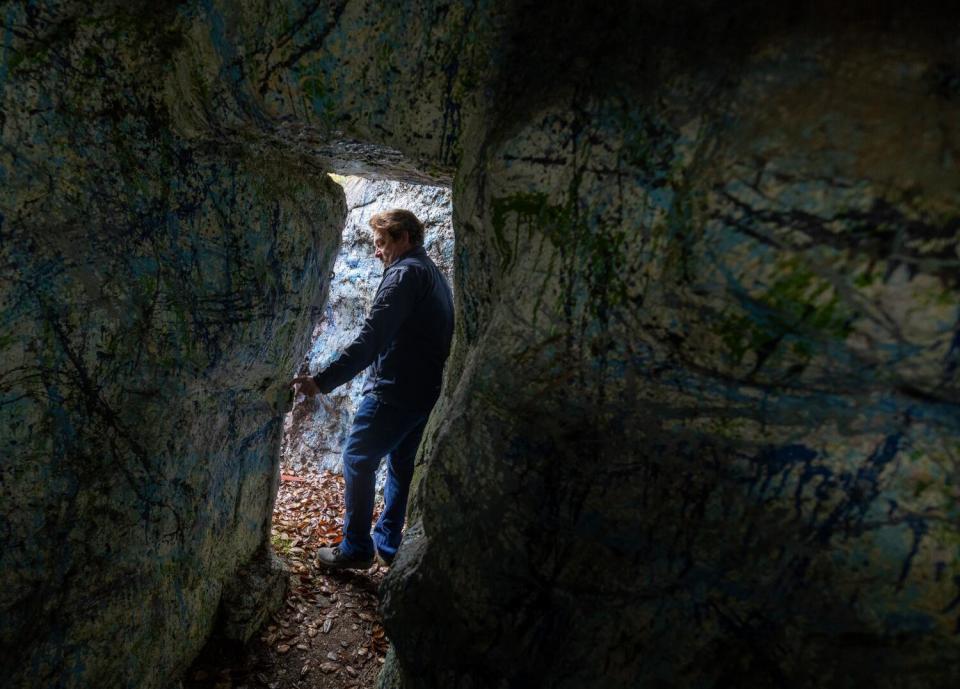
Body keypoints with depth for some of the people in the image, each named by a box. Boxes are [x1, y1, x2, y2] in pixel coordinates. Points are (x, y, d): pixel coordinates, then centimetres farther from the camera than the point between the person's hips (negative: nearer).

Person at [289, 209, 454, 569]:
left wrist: (323, 381, -29)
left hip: (395, 391, -9)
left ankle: (356, 548, 10)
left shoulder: (405, 273, -14)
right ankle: (387, 545, 26)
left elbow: (371, 339, -26)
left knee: (358, 460, 3)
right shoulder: (434, 274, 17)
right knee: (401, 465, 16)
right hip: (427, 393, 9)